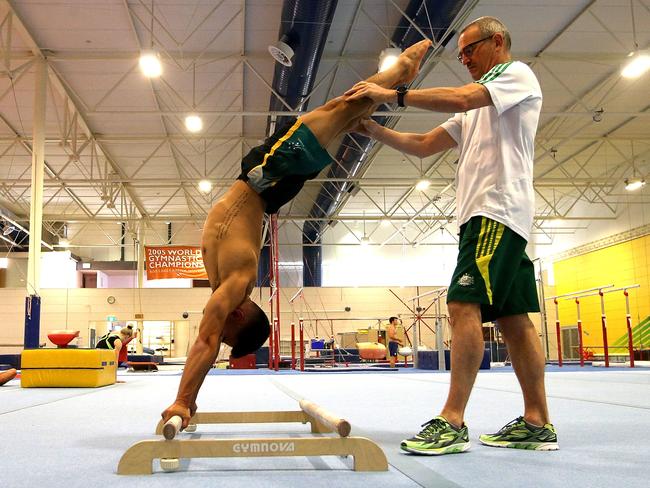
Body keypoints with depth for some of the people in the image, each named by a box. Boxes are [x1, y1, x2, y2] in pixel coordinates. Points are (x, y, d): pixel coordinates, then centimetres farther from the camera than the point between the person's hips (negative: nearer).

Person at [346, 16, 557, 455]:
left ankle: (453, 422, -17)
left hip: (498, 208, -9)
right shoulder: (477, 110, 31)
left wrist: (391, 94, -11)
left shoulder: (518, 74, 4)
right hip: (484, 214, 9)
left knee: (464, 304, -17)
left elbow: (460, 98, -15)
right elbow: (423, 145, 24)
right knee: (513, 317, 5)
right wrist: (372, 129, 14)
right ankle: (537, 424, 7)